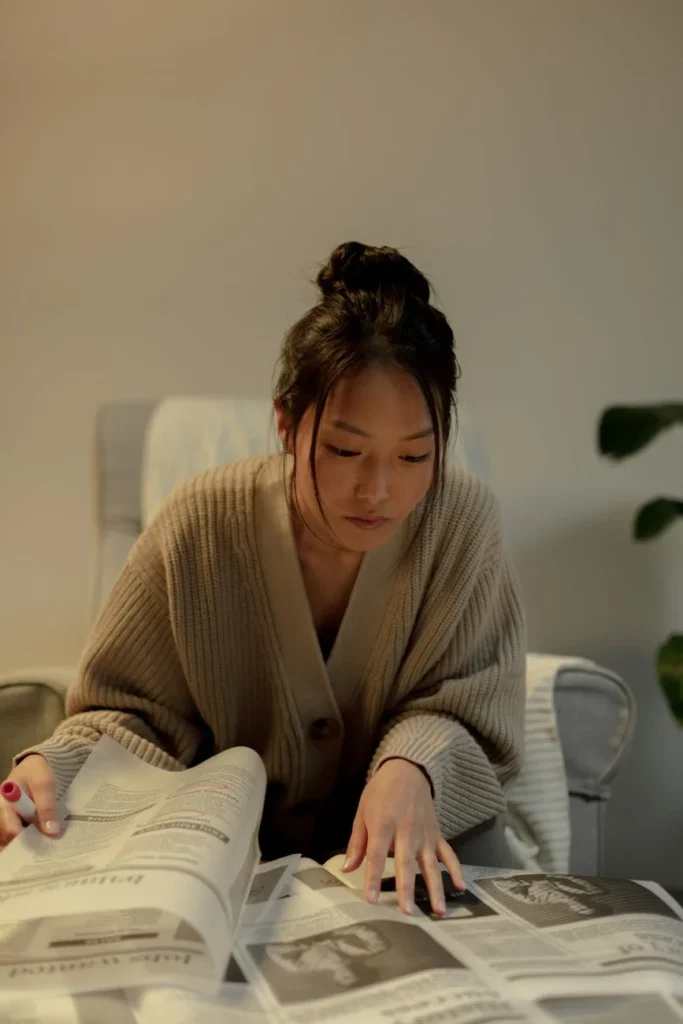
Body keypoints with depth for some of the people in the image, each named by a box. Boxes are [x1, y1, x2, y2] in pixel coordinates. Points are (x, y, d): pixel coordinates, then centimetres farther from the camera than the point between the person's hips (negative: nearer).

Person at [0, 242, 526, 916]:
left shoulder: (462, 521, -16)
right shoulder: (202, 524, -16)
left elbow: (466, 716, -8)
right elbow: (131, 713, -6)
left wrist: (412, 767, -31)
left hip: (400, 859, 0)